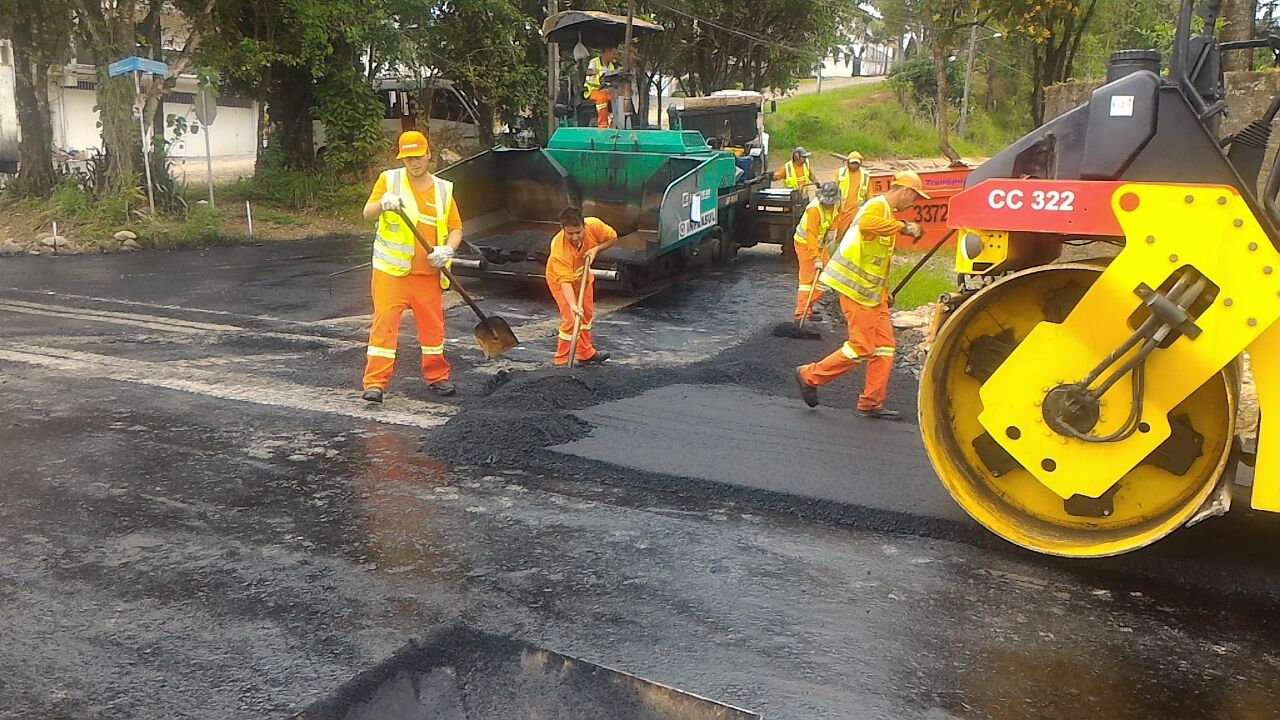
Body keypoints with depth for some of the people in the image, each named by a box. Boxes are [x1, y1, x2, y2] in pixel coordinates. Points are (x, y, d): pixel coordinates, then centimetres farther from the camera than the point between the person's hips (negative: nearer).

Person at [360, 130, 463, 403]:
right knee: (384, 324, -7)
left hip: (428, 274, 3)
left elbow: (456, 228, 10)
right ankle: (375, 383, -5)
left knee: (433, 326, 11)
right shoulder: (390, 179, 1)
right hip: (391, 270, -3)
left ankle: (437, 377, 27)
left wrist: (447, 250, -11)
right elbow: (367, 213, -7)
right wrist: (383, 203, -29)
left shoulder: (443, 189, 9)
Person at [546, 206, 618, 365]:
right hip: (560, 278, -6)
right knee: (571, 319, -14)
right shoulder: (559, 249, -43)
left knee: (587, 314, 19)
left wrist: (596, 249, -28)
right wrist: (572, 305, -57)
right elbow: (565, 281, -45)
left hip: (582, 274, 6)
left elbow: (613, 237, -12)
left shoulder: (594, 225, -32)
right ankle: (562, 362, -1)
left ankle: (586, 353, 38)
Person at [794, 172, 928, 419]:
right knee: (862, 348, -7)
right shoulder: (877, 206, -12)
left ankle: (871, 403, 11)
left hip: (872, 291, 10)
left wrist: (884, 291, 25)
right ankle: (809, 376, 7)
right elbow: (866, 224, -39)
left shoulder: (887, 211, 21)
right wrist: (902, 227, -34)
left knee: (885, 345, 6)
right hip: (856, 288, -10)